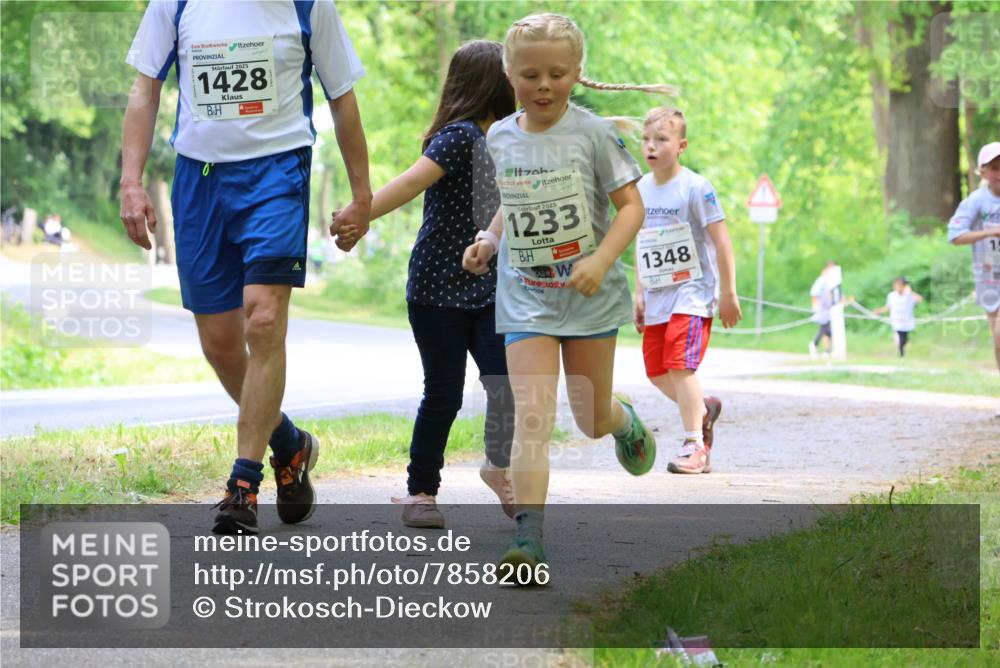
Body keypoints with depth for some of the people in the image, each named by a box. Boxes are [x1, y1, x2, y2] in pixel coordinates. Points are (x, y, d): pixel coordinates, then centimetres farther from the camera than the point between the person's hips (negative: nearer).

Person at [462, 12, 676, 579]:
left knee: (591, 419, 11)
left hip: (590, 296, -2)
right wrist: (488, 243, 2)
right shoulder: (501, 138, 3)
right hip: (525, 298, 2)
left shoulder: (593, 133, -9)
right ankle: (528, 543, -18)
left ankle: (625, 417, 49)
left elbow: (631, 207, -8)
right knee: (533, 416, -13)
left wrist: (600, 261, -23)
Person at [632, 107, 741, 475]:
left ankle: (695, 445, -9)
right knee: (655, 370, 7)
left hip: (693, 292, -7)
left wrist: (728, 294, -10)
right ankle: (702, 408, 34)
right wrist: (639, 293, 16)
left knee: (679, 365, -17)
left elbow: (722, 242, -10)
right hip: (657, 297, 7)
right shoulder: (641, 189, 8)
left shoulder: (696, 187, -11)